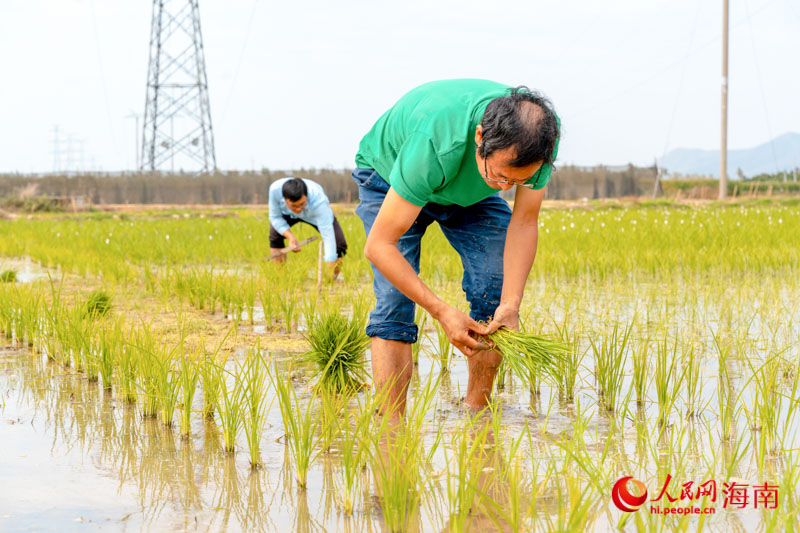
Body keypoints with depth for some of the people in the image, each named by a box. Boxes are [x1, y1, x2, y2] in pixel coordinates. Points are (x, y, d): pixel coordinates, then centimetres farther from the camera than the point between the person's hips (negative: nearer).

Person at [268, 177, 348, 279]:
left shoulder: (319, 201, -47)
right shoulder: (275, 189, -40)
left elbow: (328, 236, -48)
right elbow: (275, 217, -21)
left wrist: (330, 269, -53)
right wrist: (290, 236, -36)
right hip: (288, 213, 3)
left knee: (339, 245, -18)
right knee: (275, 236, -19)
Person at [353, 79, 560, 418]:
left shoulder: (541, 133, -34)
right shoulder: (434, 145, -47)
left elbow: (524, 223, -21)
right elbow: (378, 246, -39)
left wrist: (510, 304, -33)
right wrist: (442, 312, -43)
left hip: (470, 189, 4)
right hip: (389, 174, -4)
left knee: (497, 290, -10)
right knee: (394, 300, -19)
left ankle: (477, 412, 4)